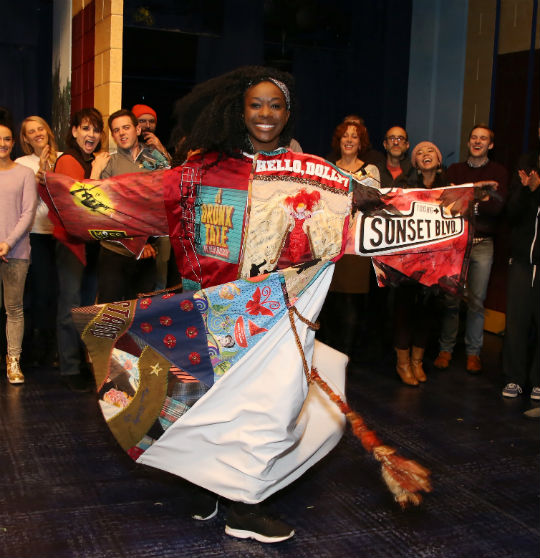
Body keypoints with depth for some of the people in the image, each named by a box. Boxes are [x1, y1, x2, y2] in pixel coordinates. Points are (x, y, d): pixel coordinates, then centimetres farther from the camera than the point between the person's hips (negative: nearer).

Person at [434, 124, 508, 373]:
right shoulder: (454, 170, 14)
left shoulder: (499, 172, 7)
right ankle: (445, 348, 11)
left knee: (476, 301, 2)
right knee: (450, 298, 0)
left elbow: (498, 207, -8)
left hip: (482, 243, -1)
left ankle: (473, 352, 13)